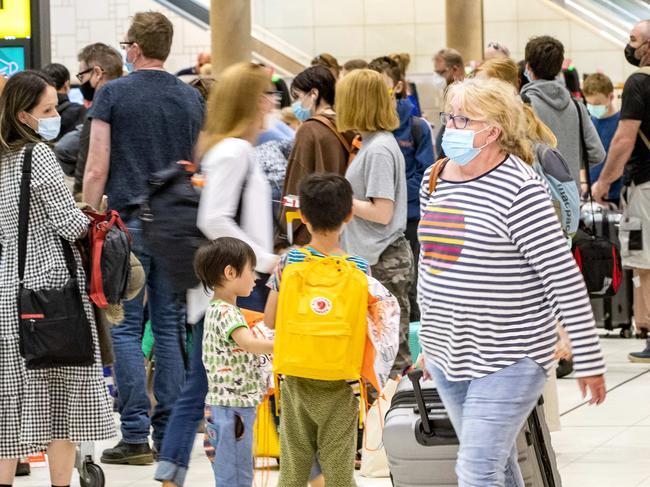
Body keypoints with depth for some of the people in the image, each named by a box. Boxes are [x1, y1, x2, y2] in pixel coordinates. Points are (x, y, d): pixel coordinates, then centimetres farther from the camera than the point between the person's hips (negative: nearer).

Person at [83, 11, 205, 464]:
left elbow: (96, 170, -7)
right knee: (171, 328, 6)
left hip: (128, 222, -4)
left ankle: (135, 436, -5)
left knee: (126, 329, -1)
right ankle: (169, 436, 6)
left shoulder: (112, 94, -4)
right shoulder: (192, 98, 8)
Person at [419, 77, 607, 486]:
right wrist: (429, 339, 23)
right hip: (450, 354, 7)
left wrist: (588, 360, -15)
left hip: (508, 357, -7)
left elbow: (565, 279, -16)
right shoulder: (435, 180, 7)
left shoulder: (520, 190, -17)